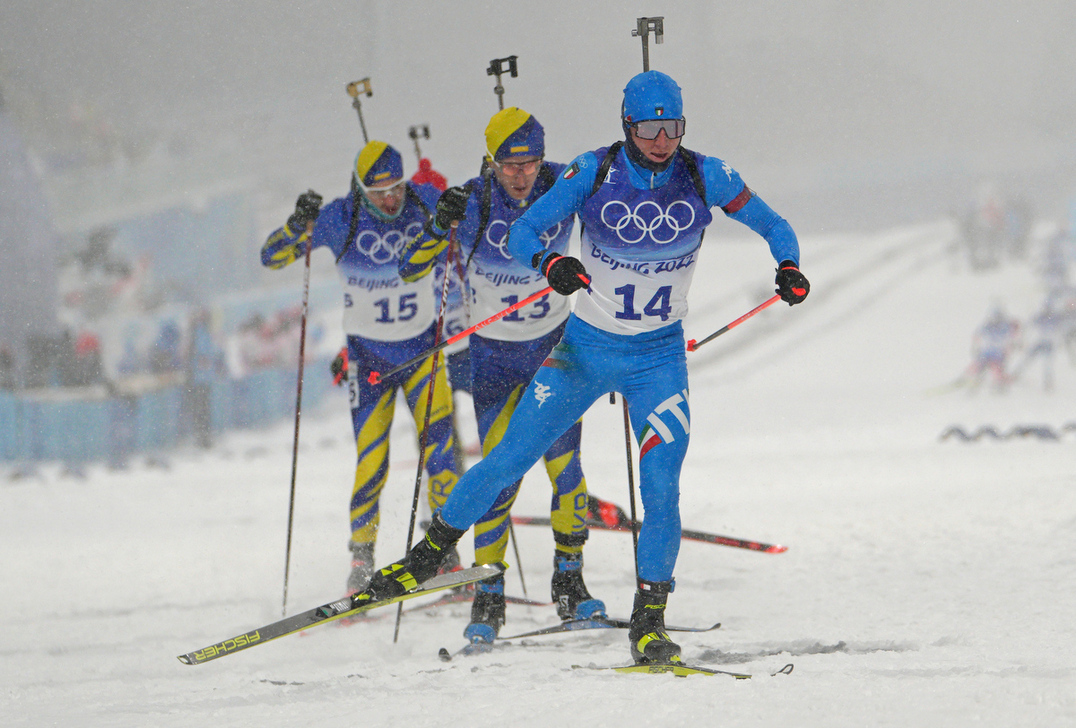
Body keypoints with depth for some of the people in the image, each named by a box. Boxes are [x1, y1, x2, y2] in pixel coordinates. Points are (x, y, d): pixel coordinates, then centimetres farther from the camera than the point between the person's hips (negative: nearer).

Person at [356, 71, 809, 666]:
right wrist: (550, 264, -34)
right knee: (508, 462, 0)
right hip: (585, 348, 0)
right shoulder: (595, 173, -13)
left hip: (659, 356, 0)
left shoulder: (704, 177, -10)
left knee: (661, 489, -15)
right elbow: (524, 231, -12)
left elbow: (771, 223, 0)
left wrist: (789, 266, -21)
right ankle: (430, 552, 20)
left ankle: (649, 623, -4)